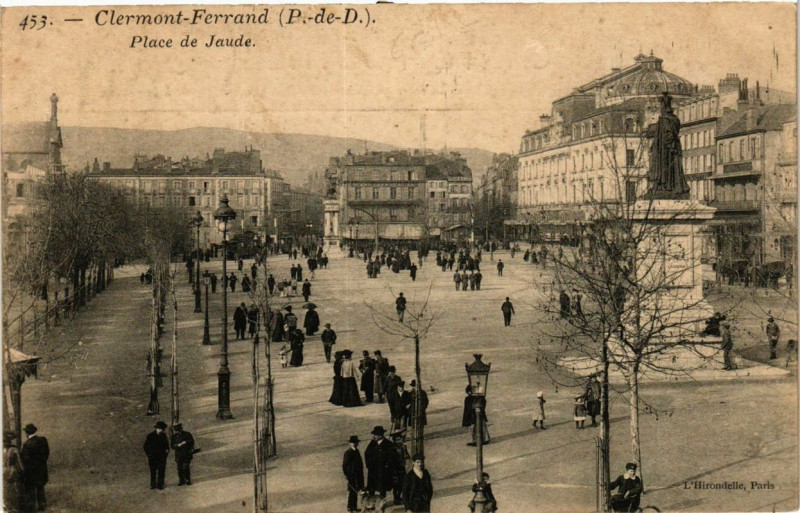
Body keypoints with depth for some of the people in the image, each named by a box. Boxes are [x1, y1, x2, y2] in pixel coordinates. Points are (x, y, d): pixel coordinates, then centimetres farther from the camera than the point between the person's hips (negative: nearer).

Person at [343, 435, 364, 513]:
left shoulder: (356, 451, 11)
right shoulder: (348, 452, -13)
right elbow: (344, 465, -13)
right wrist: (346, 475, -17)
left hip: (358, 474, 8)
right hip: (351, 475, -8)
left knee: (356, 490, 12)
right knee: (352, 490, -3)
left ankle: (354, 507, 19)